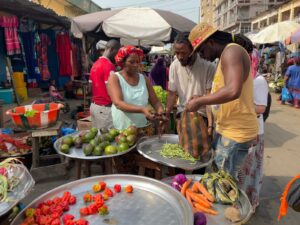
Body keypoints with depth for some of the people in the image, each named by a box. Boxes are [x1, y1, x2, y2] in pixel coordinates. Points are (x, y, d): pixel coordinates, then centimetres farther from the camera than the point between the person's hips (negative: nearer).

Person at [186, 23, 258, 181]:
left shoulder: (232, 51, -15)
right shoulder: (226, 56, 16)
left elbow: (233, 91, -32)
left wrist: (200, 101, -21)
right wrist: (202, 99, 10)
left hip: (236, 132, -10)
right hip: (226, 129, 10)